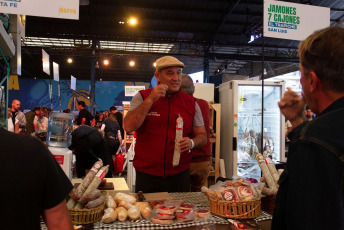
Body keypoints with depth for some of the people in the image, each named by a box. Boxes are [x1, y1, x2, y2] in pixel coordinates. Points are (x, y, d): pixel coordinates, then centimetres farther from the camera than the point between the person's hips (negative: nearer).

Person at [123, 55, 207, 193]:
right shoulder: (142, 97, 0)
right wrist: (150, 100, -18)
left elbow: (202, 136, 10)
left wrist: (192, 143, -13)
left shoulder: (191, 103, 4)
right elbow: (128, 127, -13)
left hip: (179, 175, 2)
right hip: (146, 175, -1)